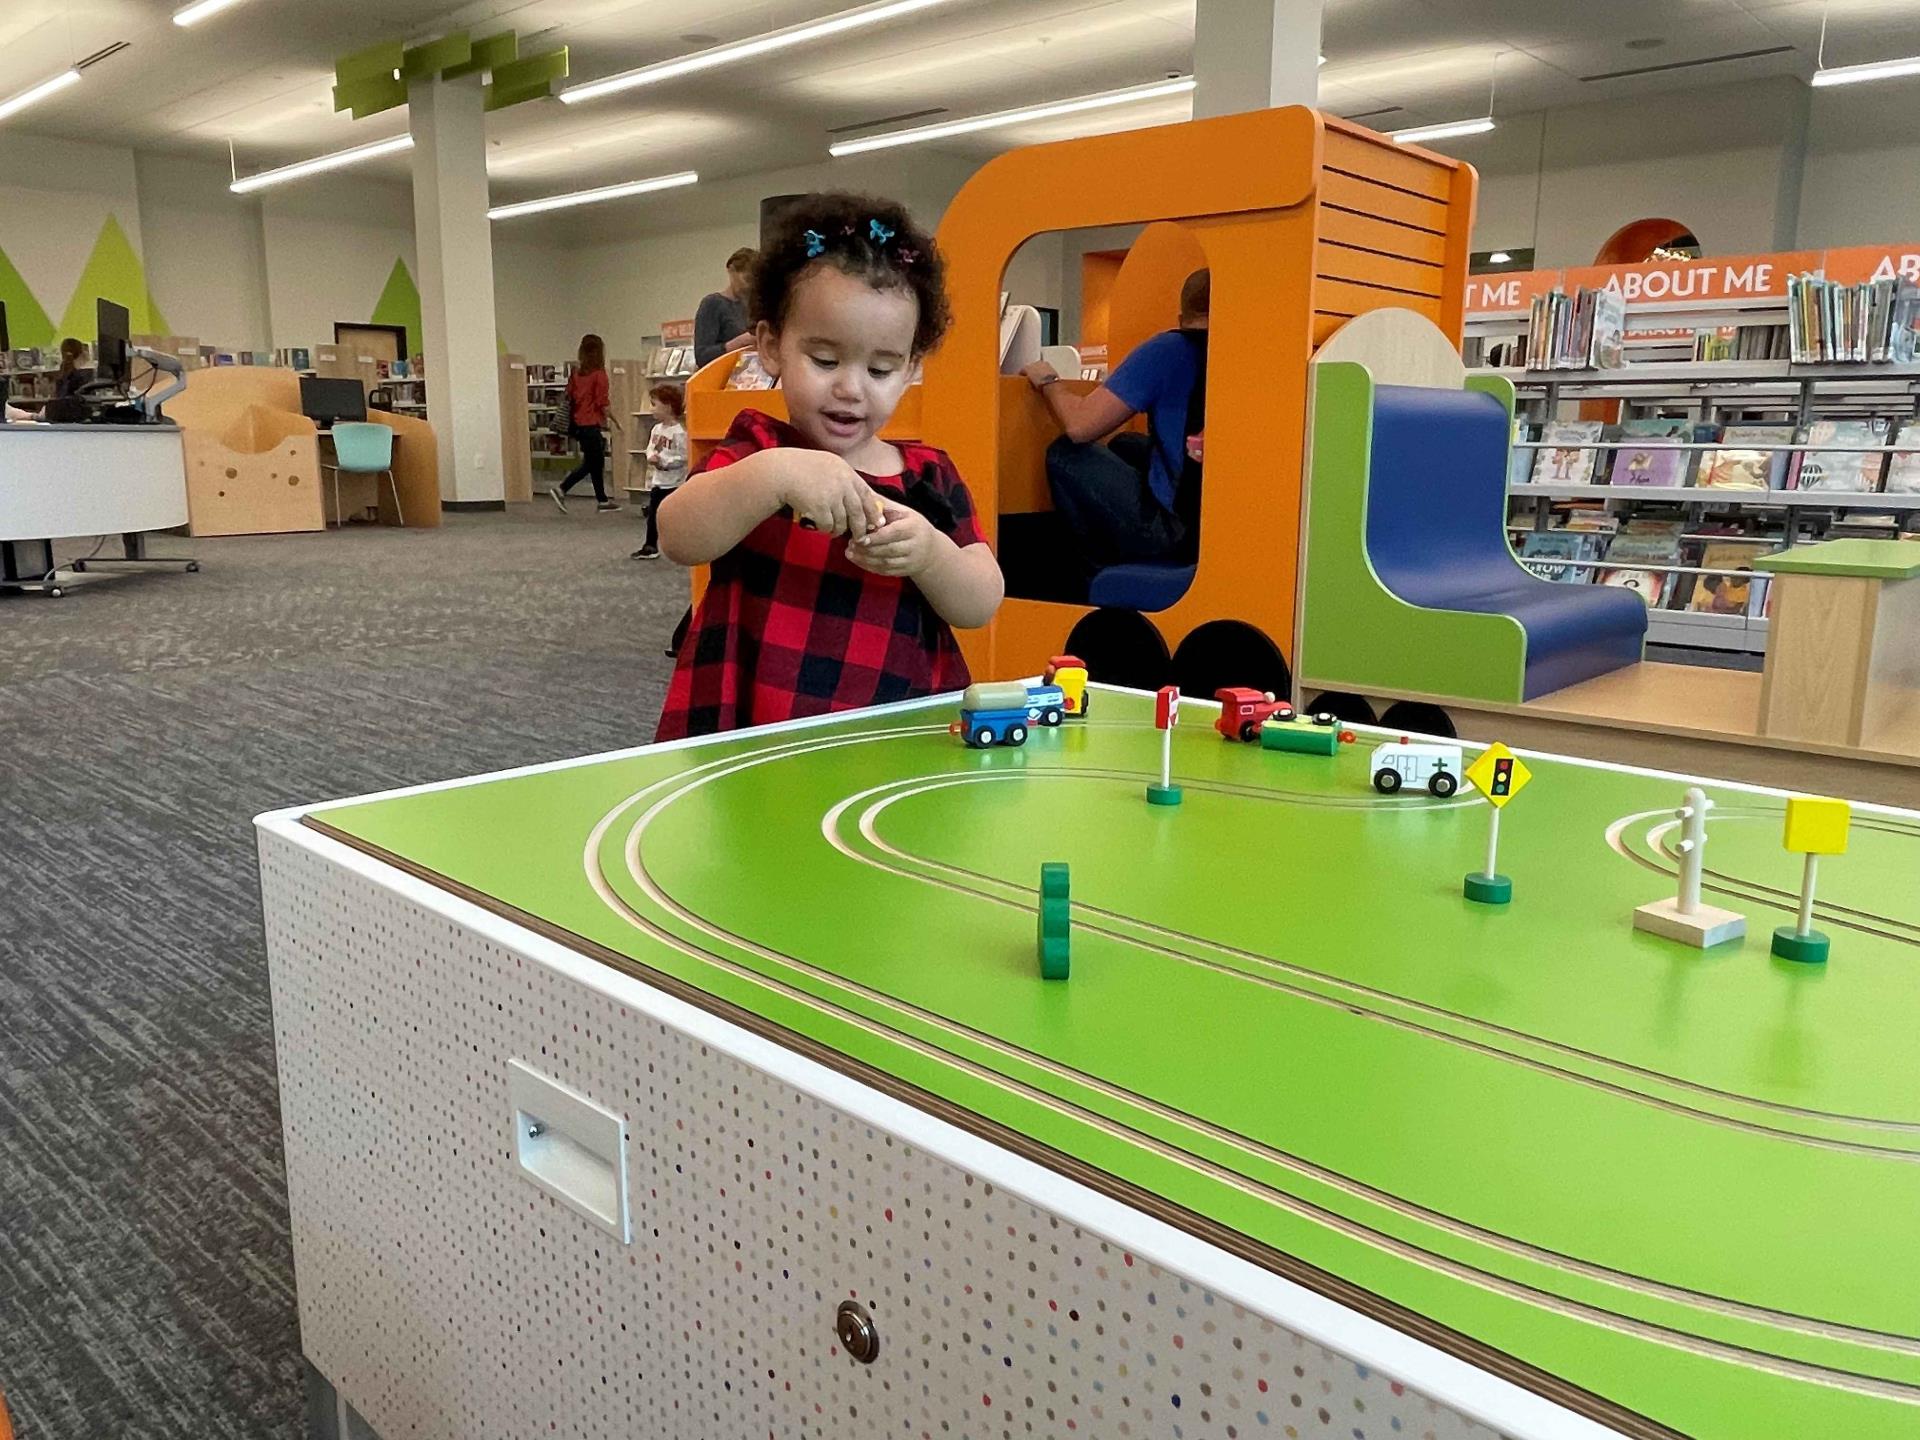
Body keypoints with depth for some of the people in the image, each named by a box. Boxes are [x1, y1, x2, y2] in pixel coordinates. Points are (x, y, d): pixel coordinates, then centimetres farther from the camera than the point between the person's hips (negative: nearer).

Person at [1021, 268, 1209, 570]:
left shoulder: (1168, 350, -8)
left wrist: (1047, 381, 9)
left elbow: (1079, 425, -12)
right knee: (1125, 446, 27)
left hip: (1184, 531, -7)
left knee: (1064, 455, 9)